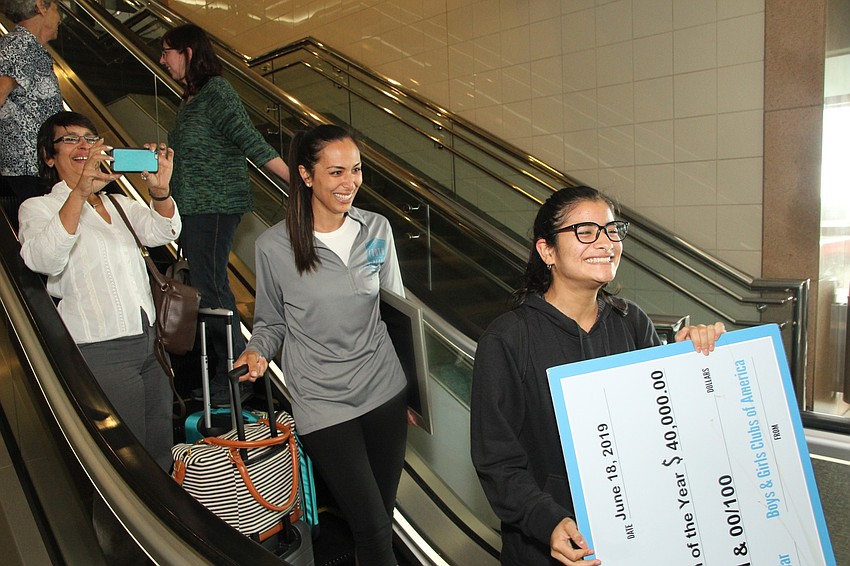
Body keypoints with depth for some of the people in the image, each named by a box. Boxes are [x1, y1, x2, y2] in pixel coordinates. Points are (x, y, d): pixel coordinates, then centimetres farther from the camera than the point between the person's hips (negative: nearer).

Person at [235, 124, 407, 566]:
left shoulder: (376, 230, 0)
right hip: (324, 405, -3)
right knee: (372, 530, 0)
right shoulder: (274, 247, -9)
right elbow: (271, 323, 5)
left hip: (386, 393, 4)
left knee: (382, 518, 16)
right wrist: (257, 352, -17)